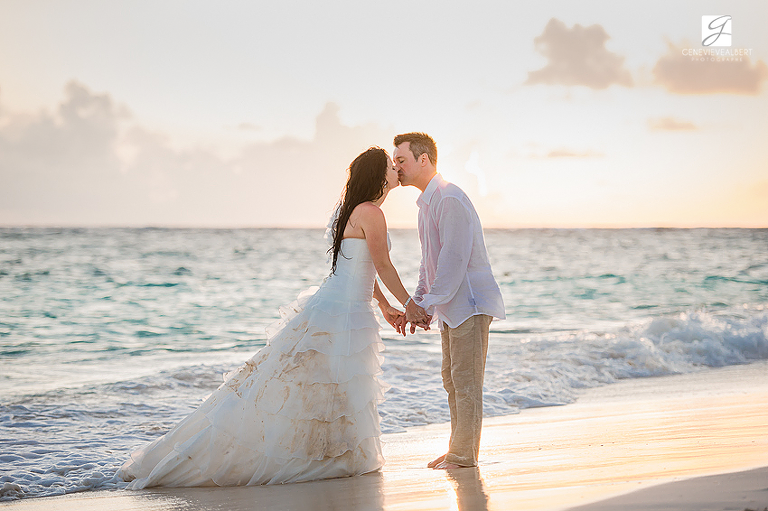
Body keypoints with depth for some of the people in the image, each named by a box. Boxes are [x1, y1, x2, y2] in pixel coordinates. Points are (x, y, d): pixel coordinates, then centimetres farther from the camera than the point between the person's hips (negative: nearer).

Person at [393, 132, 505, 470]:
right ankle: (457, 451, 23)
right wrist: (418, 302, 13)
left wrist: (426, 303, -19)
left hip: (470, 302, -10)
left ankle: (463, 455, 1)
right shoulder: (426, 202, 15)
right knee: (451, 379, 15)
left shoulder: (449, 199, -18)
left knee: (465, 381, -5)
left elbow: (454, 258, -22)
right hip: (451, 305, 10)